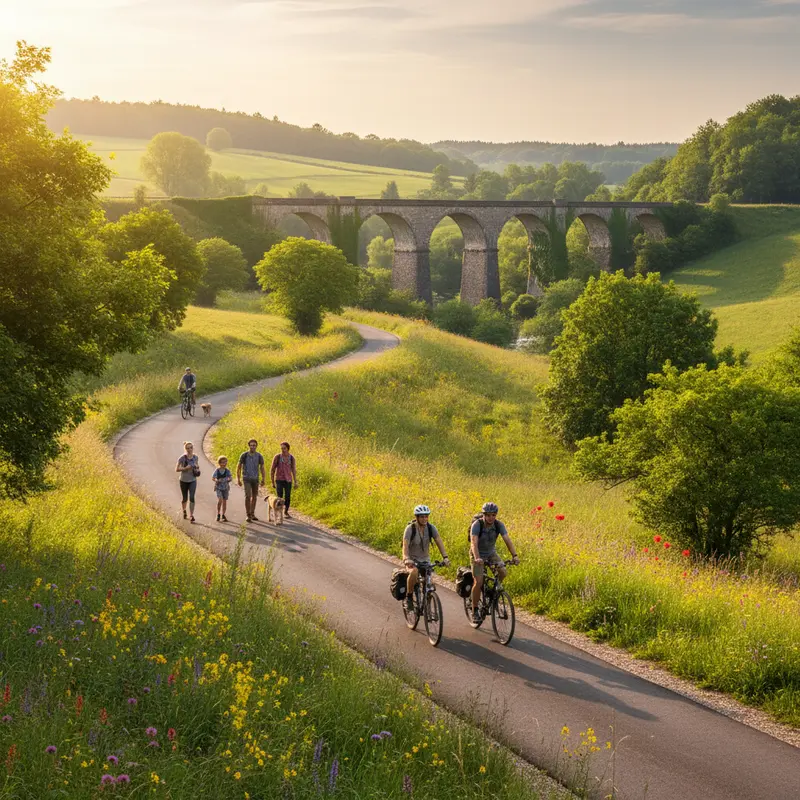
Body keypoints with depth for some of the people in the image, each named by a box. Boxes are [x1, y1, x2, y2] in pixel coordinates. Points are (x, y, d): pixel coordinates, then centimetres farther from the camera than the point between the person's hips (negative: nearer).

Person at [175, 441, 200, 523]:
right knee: (184, 498, 12)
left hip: (193, 481, 1)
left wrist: (197, 468, -5)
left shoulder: (195, 457, -2)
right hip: (184, 480, -1)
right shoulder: (182, 458, -13)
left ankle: (191, 516, -14)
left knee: (191, 497, -14)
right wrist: (185, 468, -25)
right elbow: (176, 469, -11)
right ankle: (184, 511, 43)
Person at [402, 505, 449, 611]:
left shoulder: (431, 528, -8)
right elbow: (405, 545, -29)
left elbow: (439, 542, -15)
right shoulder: (410, 528, -18)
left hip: (425, 559, 3)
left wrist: (445, 557, -31)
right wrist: (406, 558, -47)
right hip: (412, 559, -3)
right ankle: (409, 597, -16)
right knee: (414, 572, -35)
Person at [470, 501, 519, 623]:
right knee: (479, 582, -17)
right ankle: (474, 611, -2)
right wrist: (477, 558, -55)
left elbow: (507, 540, -23)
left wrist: (514, 555, -38)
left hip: (491, 553, 4)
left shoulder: (499, 525, -15)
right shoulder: (477, 525, -26)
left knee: (502, 572, -20)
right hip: (478, 555, -4)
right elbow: (474, 543, -38)